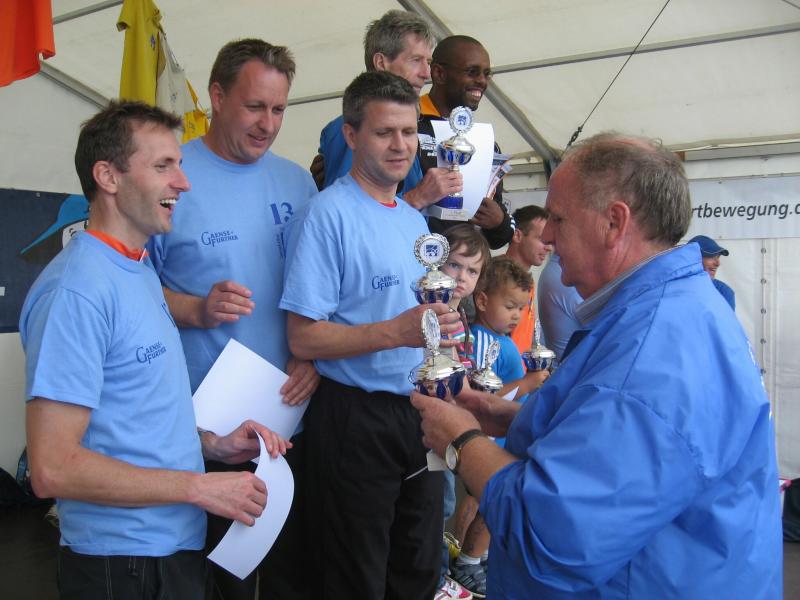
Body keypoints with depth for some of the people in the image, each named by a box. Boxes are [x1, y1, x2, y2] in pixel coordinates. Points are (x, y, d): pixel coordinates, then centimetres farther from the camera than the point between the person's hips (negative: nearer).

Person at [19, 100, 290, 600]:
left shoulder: (141, 271, 9)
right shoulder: (77, 290, -21)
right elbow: (53, 468, -24)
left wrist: (212, 445, 2)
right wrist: (198, 487, -19)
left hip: (180, 545, 9)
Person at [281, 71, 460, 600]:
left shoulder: (415, 219, 13)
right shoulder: (329, 215, -13)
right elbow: (304, 338, -19)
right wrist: (396, 332, -28)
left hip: (419, 412, 8)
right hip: (356, 416, -7)